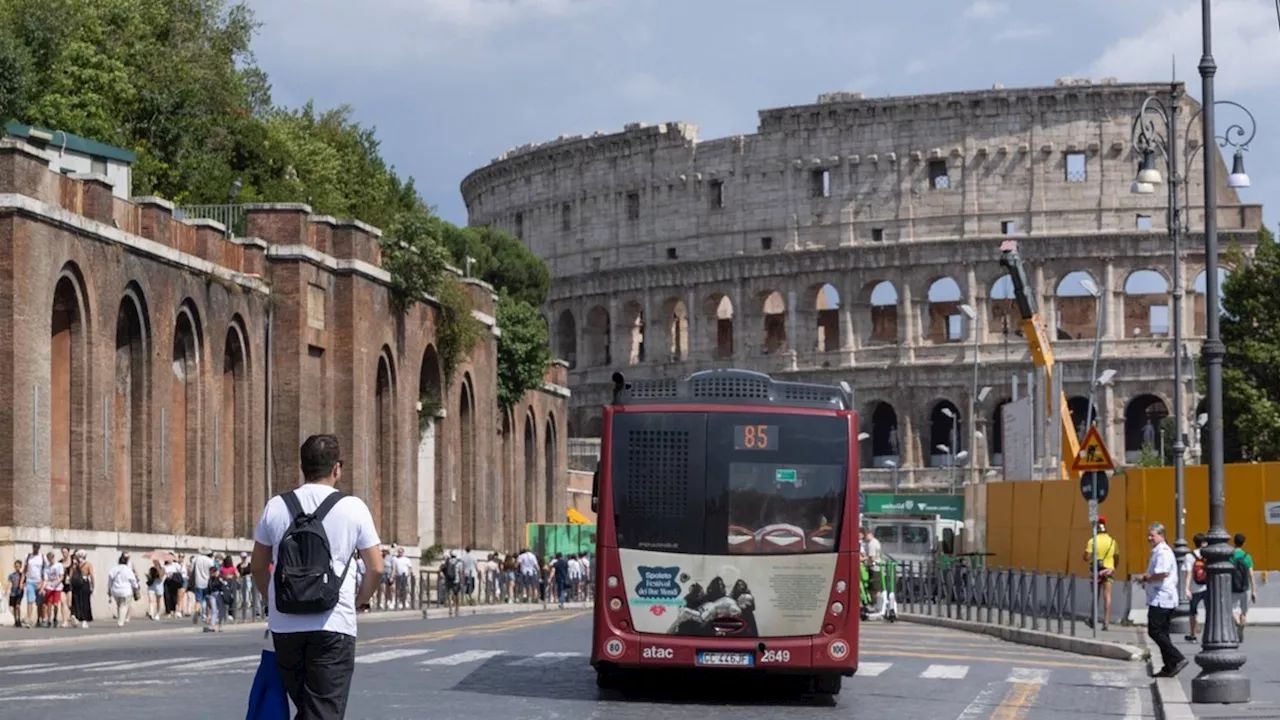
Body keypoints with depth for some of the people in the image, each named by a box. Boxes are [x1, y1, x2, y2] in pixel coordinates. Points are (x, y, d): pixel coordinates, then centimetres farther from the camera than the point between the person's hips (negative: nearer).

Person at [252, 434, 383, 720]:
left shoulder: (276, 507, 4)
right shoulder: (353, 508, -2)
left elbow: (258, 567, 11)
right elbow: (376, 568, -2)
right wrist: (358, 601, 16)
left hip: (284, 626, 3)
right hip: (334, 625, -3)